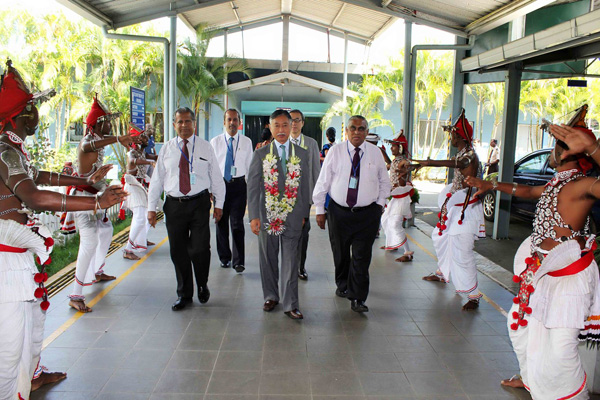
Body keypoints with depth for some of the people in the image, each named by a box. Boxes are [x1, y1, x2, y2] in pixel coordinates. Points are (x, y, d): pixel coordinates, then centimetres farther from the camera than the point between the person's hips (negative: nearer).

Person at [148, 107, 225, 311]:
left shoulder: (205, 147, 4)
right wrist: (151, 207, 5)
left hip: (199, 204, -2)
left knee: (199, 248, -9)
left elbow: (216, 177, 6)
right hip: (174, 205, 2)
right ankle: (184, 294, 24)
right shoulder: (167, 148, 8)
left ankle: (202, 286, 20)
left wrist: (219, 204, 2)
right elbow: (157, 179, 9)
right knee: (178, 251, 8)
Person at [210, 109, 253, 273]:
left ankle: (238, 261, -1)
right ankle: (224, 258, 25)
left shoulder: (246, 142, 5)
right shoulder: (215, 142, 5)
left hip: (239, 184, -1)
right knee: (221, 222, 10)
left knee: (237, 223, -6)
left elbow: (249, 166, 8)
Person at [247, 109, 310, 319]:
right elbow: (252, 187, -2)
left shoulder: (302, 154, 5)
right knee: (268, 260, 12)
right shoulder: (261, 154, 2)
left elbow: (305, 186, 8)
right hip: (267, 215, 0)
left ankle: (290, 304, 12)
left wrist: (304, 214, 5)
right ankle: (271, 296, 31)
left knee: (290, 262, 3)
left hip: (293, 216, 0)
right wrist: (253, 216, -9)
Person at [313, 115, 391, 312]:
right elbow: (323, 181, 0)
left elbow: (384, 181, 15)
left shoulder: (375, 152, 2)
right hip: (339, 212, 0)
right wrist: (319, 209, 0)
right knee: (340, 253, 13)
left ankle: (357, 298, 6)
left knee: (362, 256, -3)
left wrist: (379, 203, 6)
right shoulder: (335, 151, -3)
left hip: (367, 213, 0)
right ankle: (343, 285, 37)